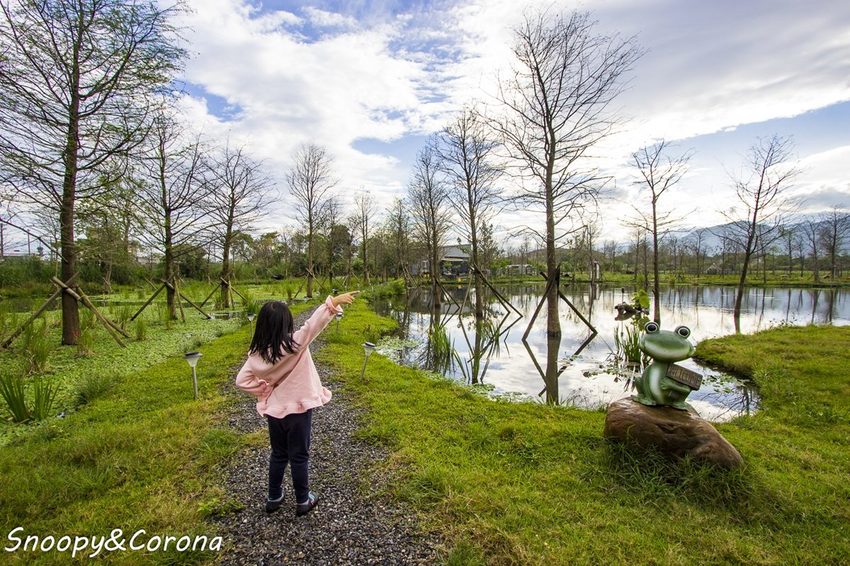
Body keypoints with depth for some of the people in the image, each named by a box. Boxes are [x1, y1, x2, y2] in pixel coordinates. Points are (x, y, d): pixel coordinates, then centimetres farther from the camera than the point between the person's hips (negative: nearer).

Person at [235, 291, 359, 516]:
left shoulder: (256, 352, -8)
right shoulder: (294, 343, -24)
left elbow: (241, 380, -5)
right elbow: (313, 323, -32)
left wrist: (264, 390, 2)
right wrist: (334, 301, -33)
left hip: (273, 410, 4)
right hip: (298, 409, -4)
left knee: (278, 455, 24)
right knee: (299, 457, 13)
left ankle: (274, 498, 39)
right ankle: (303, 501, 30)